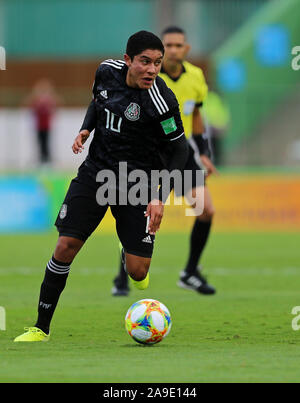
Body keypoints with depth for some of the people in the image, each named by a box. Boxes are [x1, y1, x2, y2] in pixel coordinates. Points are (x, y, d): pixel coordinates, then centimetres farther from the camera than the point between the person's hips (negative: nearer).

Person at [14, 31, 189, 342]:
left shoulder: (161, 100, -20)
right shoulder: (107, 72, -5)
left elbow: (179, 150, -10)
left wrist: (160, 197, -18)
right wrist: (85, 130, 1)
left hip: (137, 185, -3)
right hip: (95, 173, 3)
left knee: (137, 271, -7)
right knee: (66, 246, -9)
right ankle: (41, 328, 2)